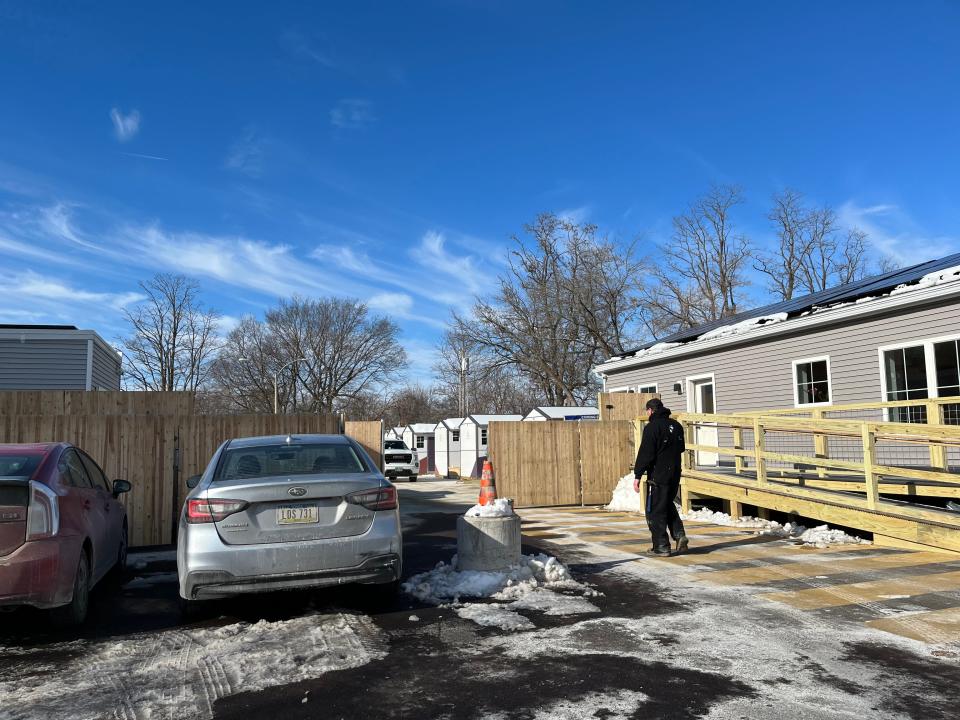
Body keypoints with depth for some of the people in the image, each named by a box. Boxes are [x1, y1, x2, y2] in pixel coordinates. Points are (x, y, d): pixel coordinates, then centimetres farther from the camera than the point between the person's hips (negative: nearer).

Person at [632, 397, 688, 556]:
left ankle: (661, 546, 4)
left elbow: (645, 454, -18)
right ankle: (679, 535, 10)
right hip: (675, 475, 8)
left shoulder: (652, 427, -14)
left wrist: (637, 475, -13)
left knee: (655, 511, 2)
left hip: (658, 475, -7)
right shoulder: (676, 426, 9)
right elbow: (681, 449, 20)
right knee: (668, 505, 24)